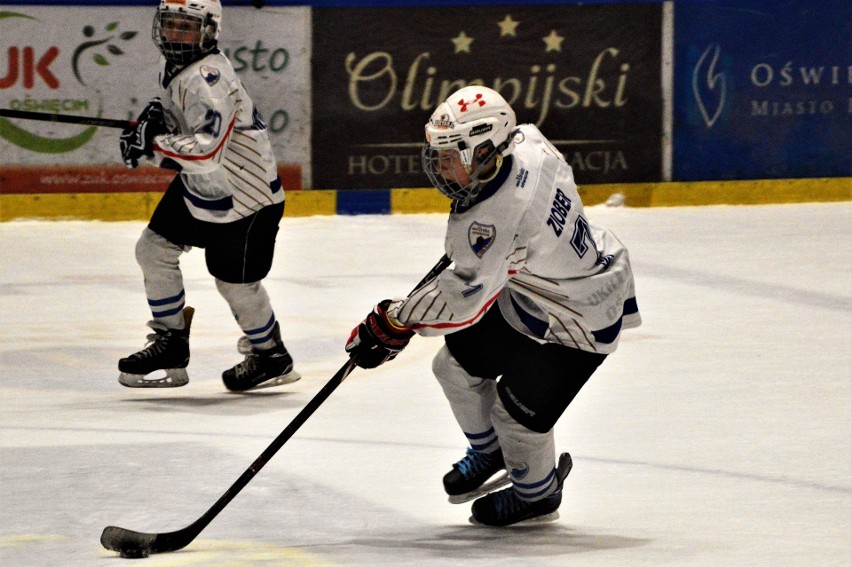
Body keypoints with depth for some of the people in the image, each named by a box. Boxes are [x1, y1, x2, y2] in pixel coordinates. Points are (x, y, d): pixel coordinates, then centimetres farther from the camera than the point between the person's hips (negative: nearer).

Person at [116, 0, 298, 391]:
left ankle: (271, 356, 27)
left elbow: (208, 149, -39)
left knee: (236, 283, 2)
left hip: (245, 193, -10)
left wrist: (150, 145, -32)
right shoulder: (176, 67, 1)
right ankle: (171, 346, 21)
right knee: (153, 249, 9)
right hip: (200, 184, 10)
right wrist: (158, 115, 1)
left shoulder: (207, 78, -30)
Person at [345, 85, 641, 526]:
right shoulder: (525, 143, -14)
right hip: (526, 288, 10)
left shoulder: (498, 218, -39)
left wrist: (392, 325, -27)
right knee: (457, 364, 11)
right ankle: (490, 453, 39)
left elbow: (462, 299, -37)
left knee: (519, 407, -6)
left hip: (581, 317, -10)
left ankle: (538, 494, 26)